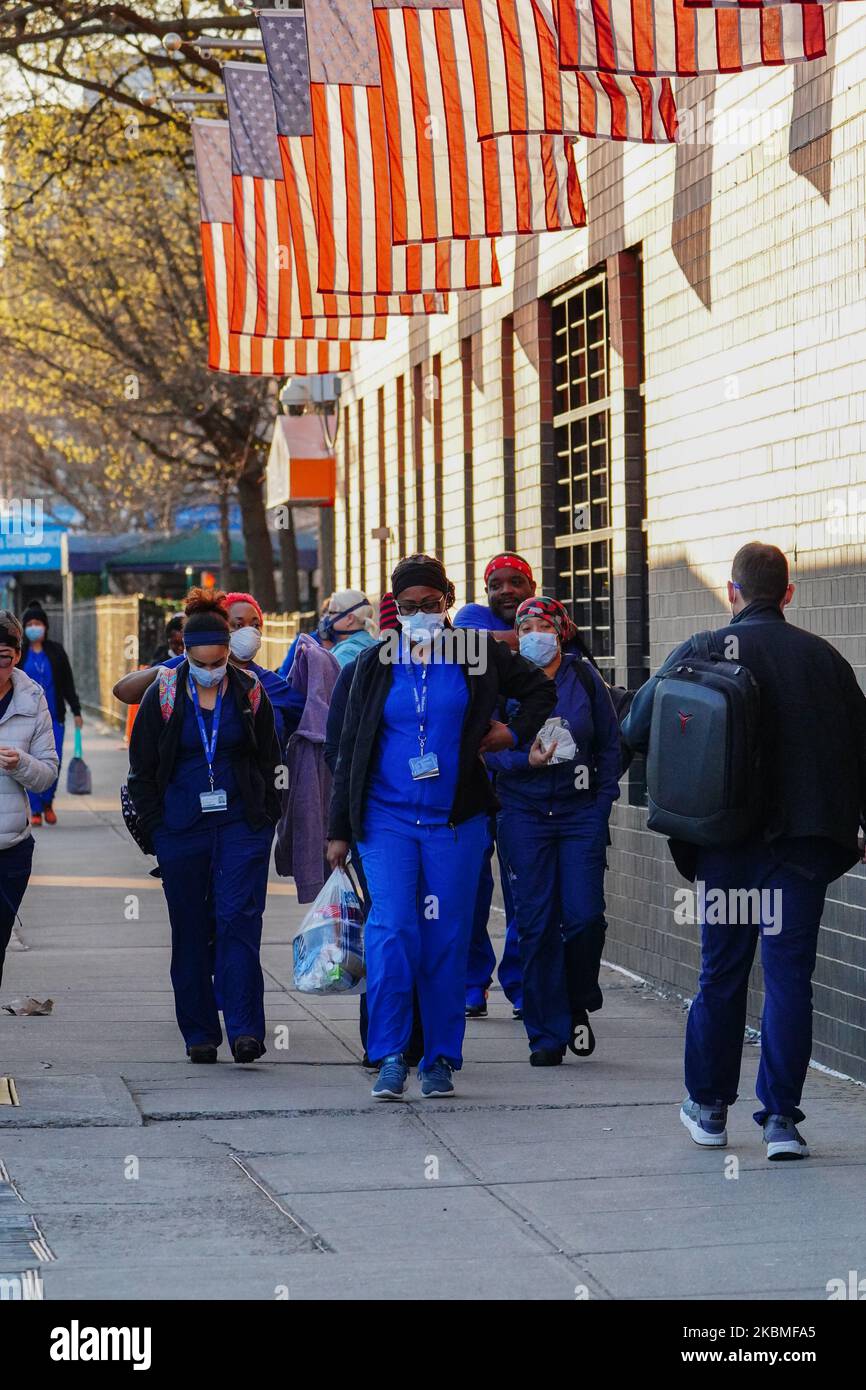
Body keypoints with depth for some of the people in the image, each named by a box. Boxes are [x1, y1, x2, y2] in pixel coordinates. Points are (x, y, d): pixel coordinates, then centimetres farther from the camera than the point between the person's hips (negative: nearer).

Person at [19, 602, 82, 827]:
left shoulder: (56, 651, 5)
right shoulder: (19, 652, 2)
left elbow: (68, 683, 9)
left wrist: (76, 711, 7)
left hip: (54, 716, 1)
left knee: (55, 761, -4)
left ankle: (48, 803, 20)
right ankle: (35, 810, 6)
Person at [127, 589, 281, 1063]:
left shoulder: (250, 693, 1)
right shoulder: (163, 695, 0)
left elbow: (267, 761, 11)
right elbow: (141, 769, 6)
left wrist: (264, 818, 4)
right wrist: (156, 827, 1)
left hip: (241, 824, -1)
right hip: (181, 825, 1)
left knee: (239, 921, -11)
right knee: (190, 931, 4)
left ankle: (244, 1028, -15)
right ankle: (199, 1033, 11)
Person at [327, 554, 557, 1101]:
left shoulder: (478, 655, 4)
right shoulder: (377, 663, 6)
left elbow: (540, 689, 21)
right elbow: (351, 748, 10)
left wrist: (514, 733, 6)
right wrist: (340, 829, 8)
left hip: (456, 820, 0)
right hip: (387, 819, 0)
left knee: (448, 939, 2)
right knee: (392, 931, -13)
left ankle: (442, 1057, 11)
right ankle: (391, 1054, -7)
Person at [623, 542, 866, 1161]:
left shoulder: (701, 652, -3)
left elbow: (638, 729, -4)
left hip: (726, 840, 0)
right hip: (804, 841, 0)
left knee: (721, 973, 12)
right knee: (790, 975, 2)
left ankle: (709, 1107, 21)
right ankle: (781, 1117, -2)